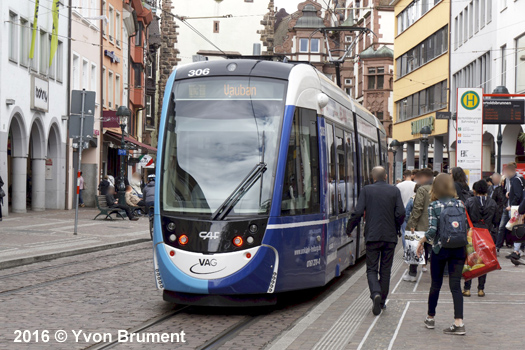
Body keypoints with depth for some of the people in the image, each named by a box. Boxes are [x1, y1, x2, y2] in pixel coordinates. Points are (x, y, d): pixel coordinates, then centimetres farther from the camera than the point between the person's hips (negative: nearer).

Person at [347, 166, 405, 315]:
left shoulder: (366, 190, -2)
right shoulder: (395, 190, 2)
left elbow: (358, 212, -9)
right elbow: (401, 213, -3)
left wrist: (349, 229, 5)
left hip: (372, 236, -2)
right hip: (390, 236, 2)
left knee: (371, 269, 5)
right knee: (385, 270, 12)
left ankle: (376, 294, -20)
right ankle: (382, 301, 17)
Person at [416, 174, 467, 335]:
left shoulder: (434, 206, -6)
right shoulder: (460, 204, 4)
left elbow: (432, 230, -14)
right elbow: (466, 228, 3)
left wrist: (421, 241, 2)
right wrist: (465, 247, 15)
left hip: (440, 249, -2)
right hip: (459, 249, 2)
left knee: (436, 284, 13)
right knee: (455, 285, 1)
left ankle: (430, 318, 27)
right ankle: (459, 323, -8)